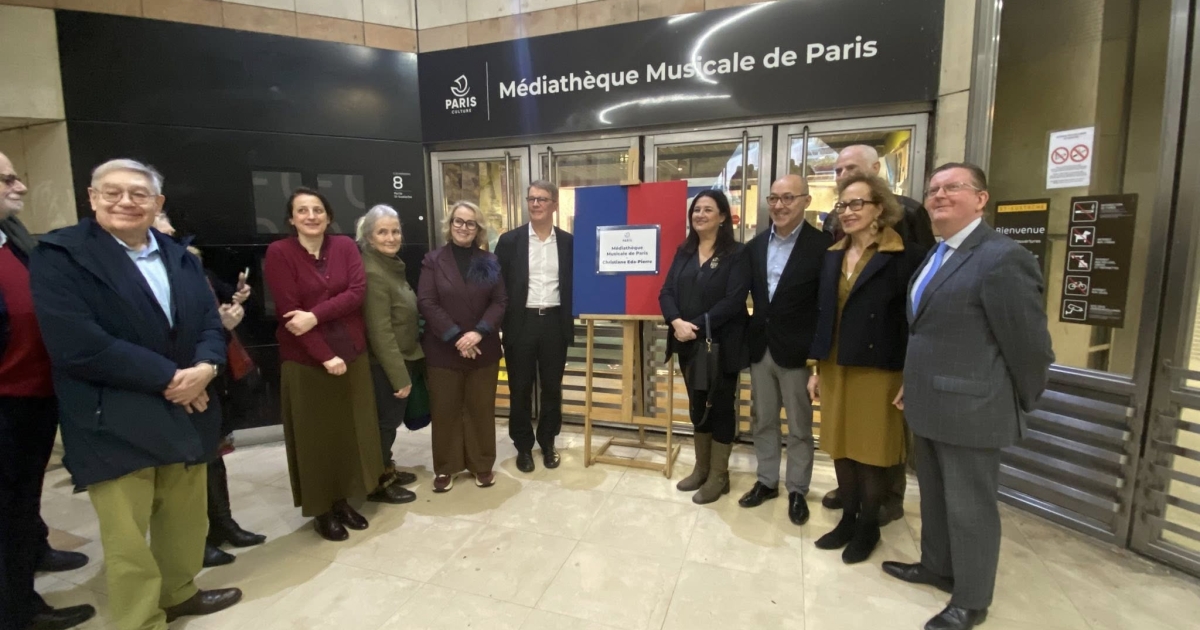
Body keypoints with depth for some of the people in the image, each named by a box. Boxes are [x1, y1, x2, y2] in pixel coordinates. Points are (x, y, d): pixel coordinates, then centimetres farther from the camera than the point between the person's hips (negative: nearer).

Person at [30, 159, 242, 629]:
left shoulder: (181, 258, 11)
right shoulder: (59, 256, -7)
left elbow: (210, 322, 6)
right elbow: (76, 345, -18)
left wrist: (205, 367, -16)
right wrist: (168, 378, -18)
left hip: (186, 416, 6)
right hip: (114, 427, -5)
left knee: (186, 521, 20)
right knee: (127, 540, 6)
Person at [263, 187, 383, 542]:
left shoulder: (345, 246, 4)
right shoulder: (279, 253, -5)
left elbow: (357, 292, -8)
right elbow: (288, 310, -12)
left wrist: (315, 316, -21)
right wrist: (324, 355, -16)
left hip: (352, 355, 3)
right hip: (305, 361, -3)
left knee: (351, 432, 10)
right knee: (315, 438, 7)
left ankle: (343, 501, 27)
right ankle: (321, 510, 24)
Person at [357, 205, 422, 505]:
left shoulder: (392, 265, 8)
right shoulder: (372, 273, -22)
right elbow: (380, 332, -24)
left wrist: (404, 369, 14)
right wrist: (400, 377, -22)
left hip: (401, 359, 9)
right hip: (385, 366, -9)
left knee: (390, 420, 20)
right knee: (386, 422, 5)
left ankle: (387, 470, 36)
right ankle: (378, 484, 22)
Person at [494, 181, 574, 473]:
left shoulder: (568, 242, 4)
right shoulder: (509, 240, 0)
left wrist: (571, 316, -2)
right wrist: (502, 322, -4)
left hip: (554, 323, 1)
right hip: (521, 323, -1)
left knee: (552, 387, 11)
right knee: (520, 389, 9)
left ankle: (548, 443, 30)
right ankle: (523, 446, 26)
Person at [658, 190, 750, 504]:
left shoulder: (736, 254, -6)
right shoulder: (684, 252, 10)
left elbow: (734, 300, -16)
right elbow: (667, 292, 3)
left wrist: (697, 326, -21)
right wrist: (677, 322, -16)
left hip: (722, 345, -5)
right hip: (689, 345, 5)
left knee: (721, 406, 7)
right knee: (697, 406, 15)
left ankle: (718, 475, 22)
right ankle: (701, 468, 31)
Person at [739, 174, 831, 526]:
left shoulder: (822, 246, -9)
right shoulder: (755, 245, 7)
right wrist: (748, 336, 6)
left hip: (797, 351, -5)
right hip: (760, 348, 5)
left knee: (799, 427, 10)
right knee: (763, 421, 16)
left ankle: (797, 490, 26)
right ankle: (767, 481, 32)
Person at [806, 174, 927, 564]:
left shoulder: (904, 255, -9)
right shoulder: (833, 255, 8)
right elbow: (824, 314, 9)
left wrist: (909, 378, -12)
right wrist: (817, 367, 9)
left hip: (878, 370, -5)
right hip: (836, 368, 5)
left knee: (872, 451, 8)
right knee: (841, 447, 14)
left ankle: (869, 526, 28)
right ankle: (848, 518, 31)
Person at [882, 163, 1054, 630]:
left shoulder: (1003, 258, -18)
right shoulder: (936, 255, 11)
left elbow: (1029, 345, -13)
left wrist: (1019, 405, -1)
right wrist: (914, 384, 15)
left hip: (970, 408, -8)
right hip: (929, 403, 9)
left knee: (969, 507, 8)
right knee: (934, 496, 23)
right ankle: (937, 566, 43)